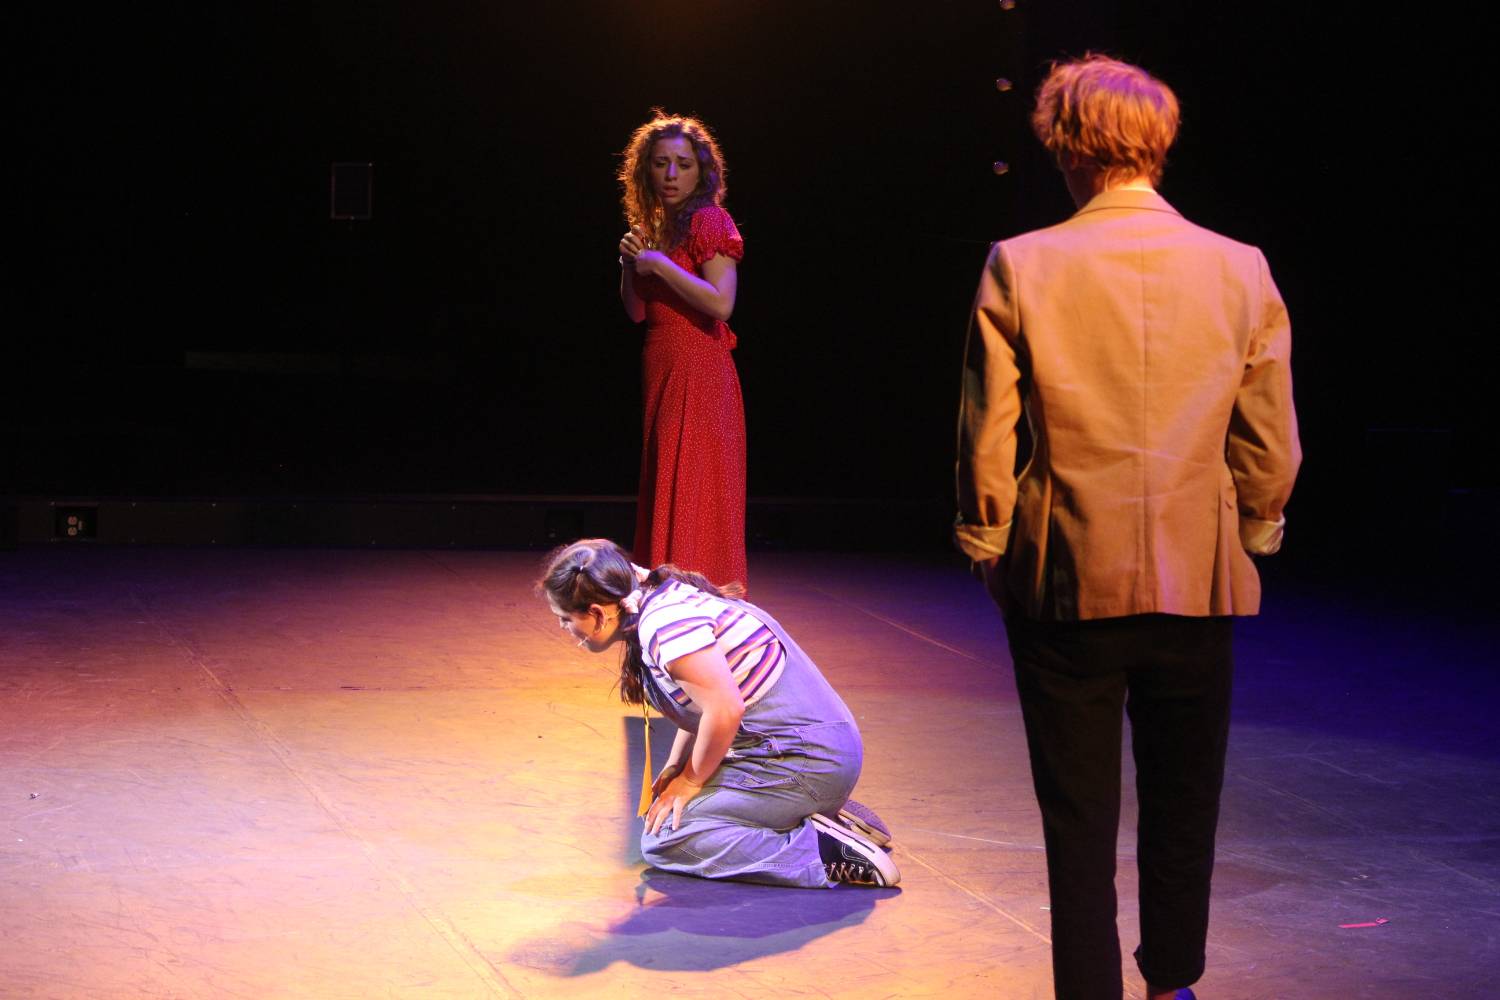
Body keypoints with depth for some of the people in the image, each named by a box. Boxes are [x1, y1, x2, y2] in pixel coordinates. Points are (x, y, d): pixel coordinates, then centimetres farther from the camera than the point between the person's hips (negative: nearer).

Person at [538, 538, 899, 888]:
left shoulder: (664, 623, -19)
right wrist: (674, 768, 12)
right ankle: (827, 815, 11)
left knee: (661, 840, -12)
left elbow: (725, 710, -24)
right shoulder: (661, 603, 12)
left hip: (803, 763, -10)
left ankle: (824, 851, -14)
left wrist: (690, 781, -10)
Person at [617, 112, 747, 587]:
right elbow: (636, 311, 16)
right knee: (664, 488, 10)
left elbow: (720, 303, -21)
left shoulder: (708, 220, -9)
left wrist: (659, 264, -16)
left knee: (690, 490, -9)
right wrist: (630, 262, 0)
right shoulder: (654, 225, 16)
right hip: (662, 369, 9)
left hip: (698, 371, -9)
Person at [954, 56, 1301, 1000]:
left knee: (1079, 819, 7)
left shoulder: (1018, 267, -7)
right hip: (1197, 585, 2)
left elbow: (986, 440, -5)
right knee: (1183, 810, 19)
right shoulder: (1241, 269, -3)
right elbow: (1273, 452, 0)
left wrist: (991, 551, 9)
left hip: (1067, 583, -2)